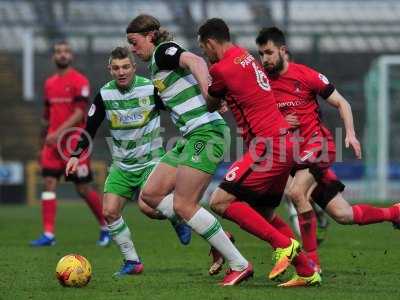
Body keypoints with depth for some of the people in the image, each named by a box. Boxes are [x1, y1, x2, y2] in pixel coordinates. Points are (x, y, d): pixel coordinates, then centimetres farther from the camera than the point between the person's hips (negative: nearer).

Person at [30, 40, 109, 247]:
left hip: (74, 142, -5)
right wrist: (45, 141, 19)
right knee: (49, 183, -7)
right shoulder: (49, 84, 13)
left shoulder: (79, 81, -6)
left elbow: (79, 114, -14)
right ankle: (48, 234, -9)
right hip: (53, 141, 5)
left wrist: (58, 133, -23)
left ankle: (105, 227, 20)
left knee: (83, 188, 0)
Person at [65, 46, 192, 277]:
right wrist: (76, 156, -5)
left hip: (150, 160, -4)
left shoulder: (151, 88, -14)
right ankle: (132, 262, 6)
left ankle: (177, 218, 9)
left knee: (147, 206, -24)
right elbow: (90, 128, 3)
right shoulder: (104, 94, -5)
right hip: (122, 165, 4)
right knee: (109, 211, -7)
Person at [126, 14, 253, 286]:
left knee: (183, 205, -11)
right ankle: (217, 237, 8)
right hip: (190, 137, 10)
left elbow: (196, 61, -26)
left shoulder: (163, 52, -6)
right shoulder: (158, 66, 22)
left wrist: (209, 96, -40)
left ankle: (240, 265, -5)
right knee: (151, 194, 6)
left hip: (206, 132, -10)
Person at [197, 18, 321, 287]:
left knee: (221, 201, -10)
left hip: (268, 146, -10)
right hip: (284, 142, 10)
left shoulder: (222, 69, -12)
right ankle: (307, 271, 15)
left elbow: (210, 106, 5)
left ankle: (284, 245, -11)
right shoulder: (244, 56, 15)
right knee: (262, 213, 17)